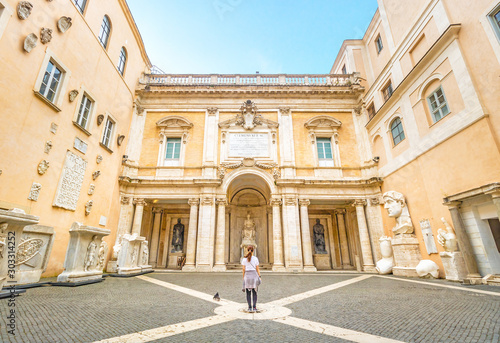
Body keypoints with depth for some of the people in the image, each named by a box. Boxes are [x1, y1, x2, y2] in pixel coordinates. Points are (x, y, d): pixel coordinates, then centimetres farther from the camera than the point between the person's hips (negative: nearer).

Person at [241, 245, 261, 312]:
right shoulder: (255, 259, -2)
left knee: (248, 293, 6)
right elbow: (257, 269, -1)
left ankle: (250, 308, 7)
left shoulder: (244, 259, -1)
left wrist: (243, 278, 7)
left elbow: (243, 269, 0)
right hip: (254, 275, 0)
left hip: (247, 275, 0)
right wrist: (259, 276, 6)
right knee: (254, 292, 7)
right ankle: (254, 307, 6)